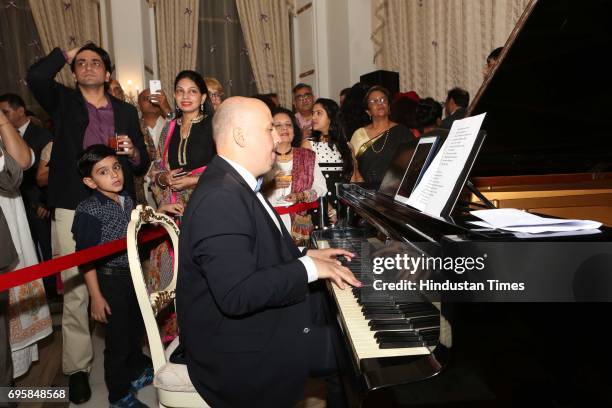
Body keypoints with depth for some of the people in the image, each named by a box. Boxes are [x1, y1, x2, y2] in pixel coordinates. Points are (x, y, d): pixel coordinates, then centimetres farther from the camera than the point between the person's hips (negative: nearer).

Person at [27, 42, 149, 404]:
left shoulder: (126, 111, 15)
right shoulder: (63, 101, 10)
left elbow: (142, 165, 16)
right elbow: (36, 76, -12)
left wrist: (133, 152, -7)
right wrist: (65, 54, 5)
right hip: (74, 208, -2)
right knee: (75, 291, 1)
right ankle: (77, 367, 16)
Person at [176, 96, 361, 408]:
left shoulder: (233, 184, 7)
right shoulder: (220, 198, -27)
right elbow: (237, 296, -32)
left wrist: (306, 255, 5)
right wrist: (308, 268, -23)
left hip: (247, 325, 10)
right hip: (237, 355, -10)